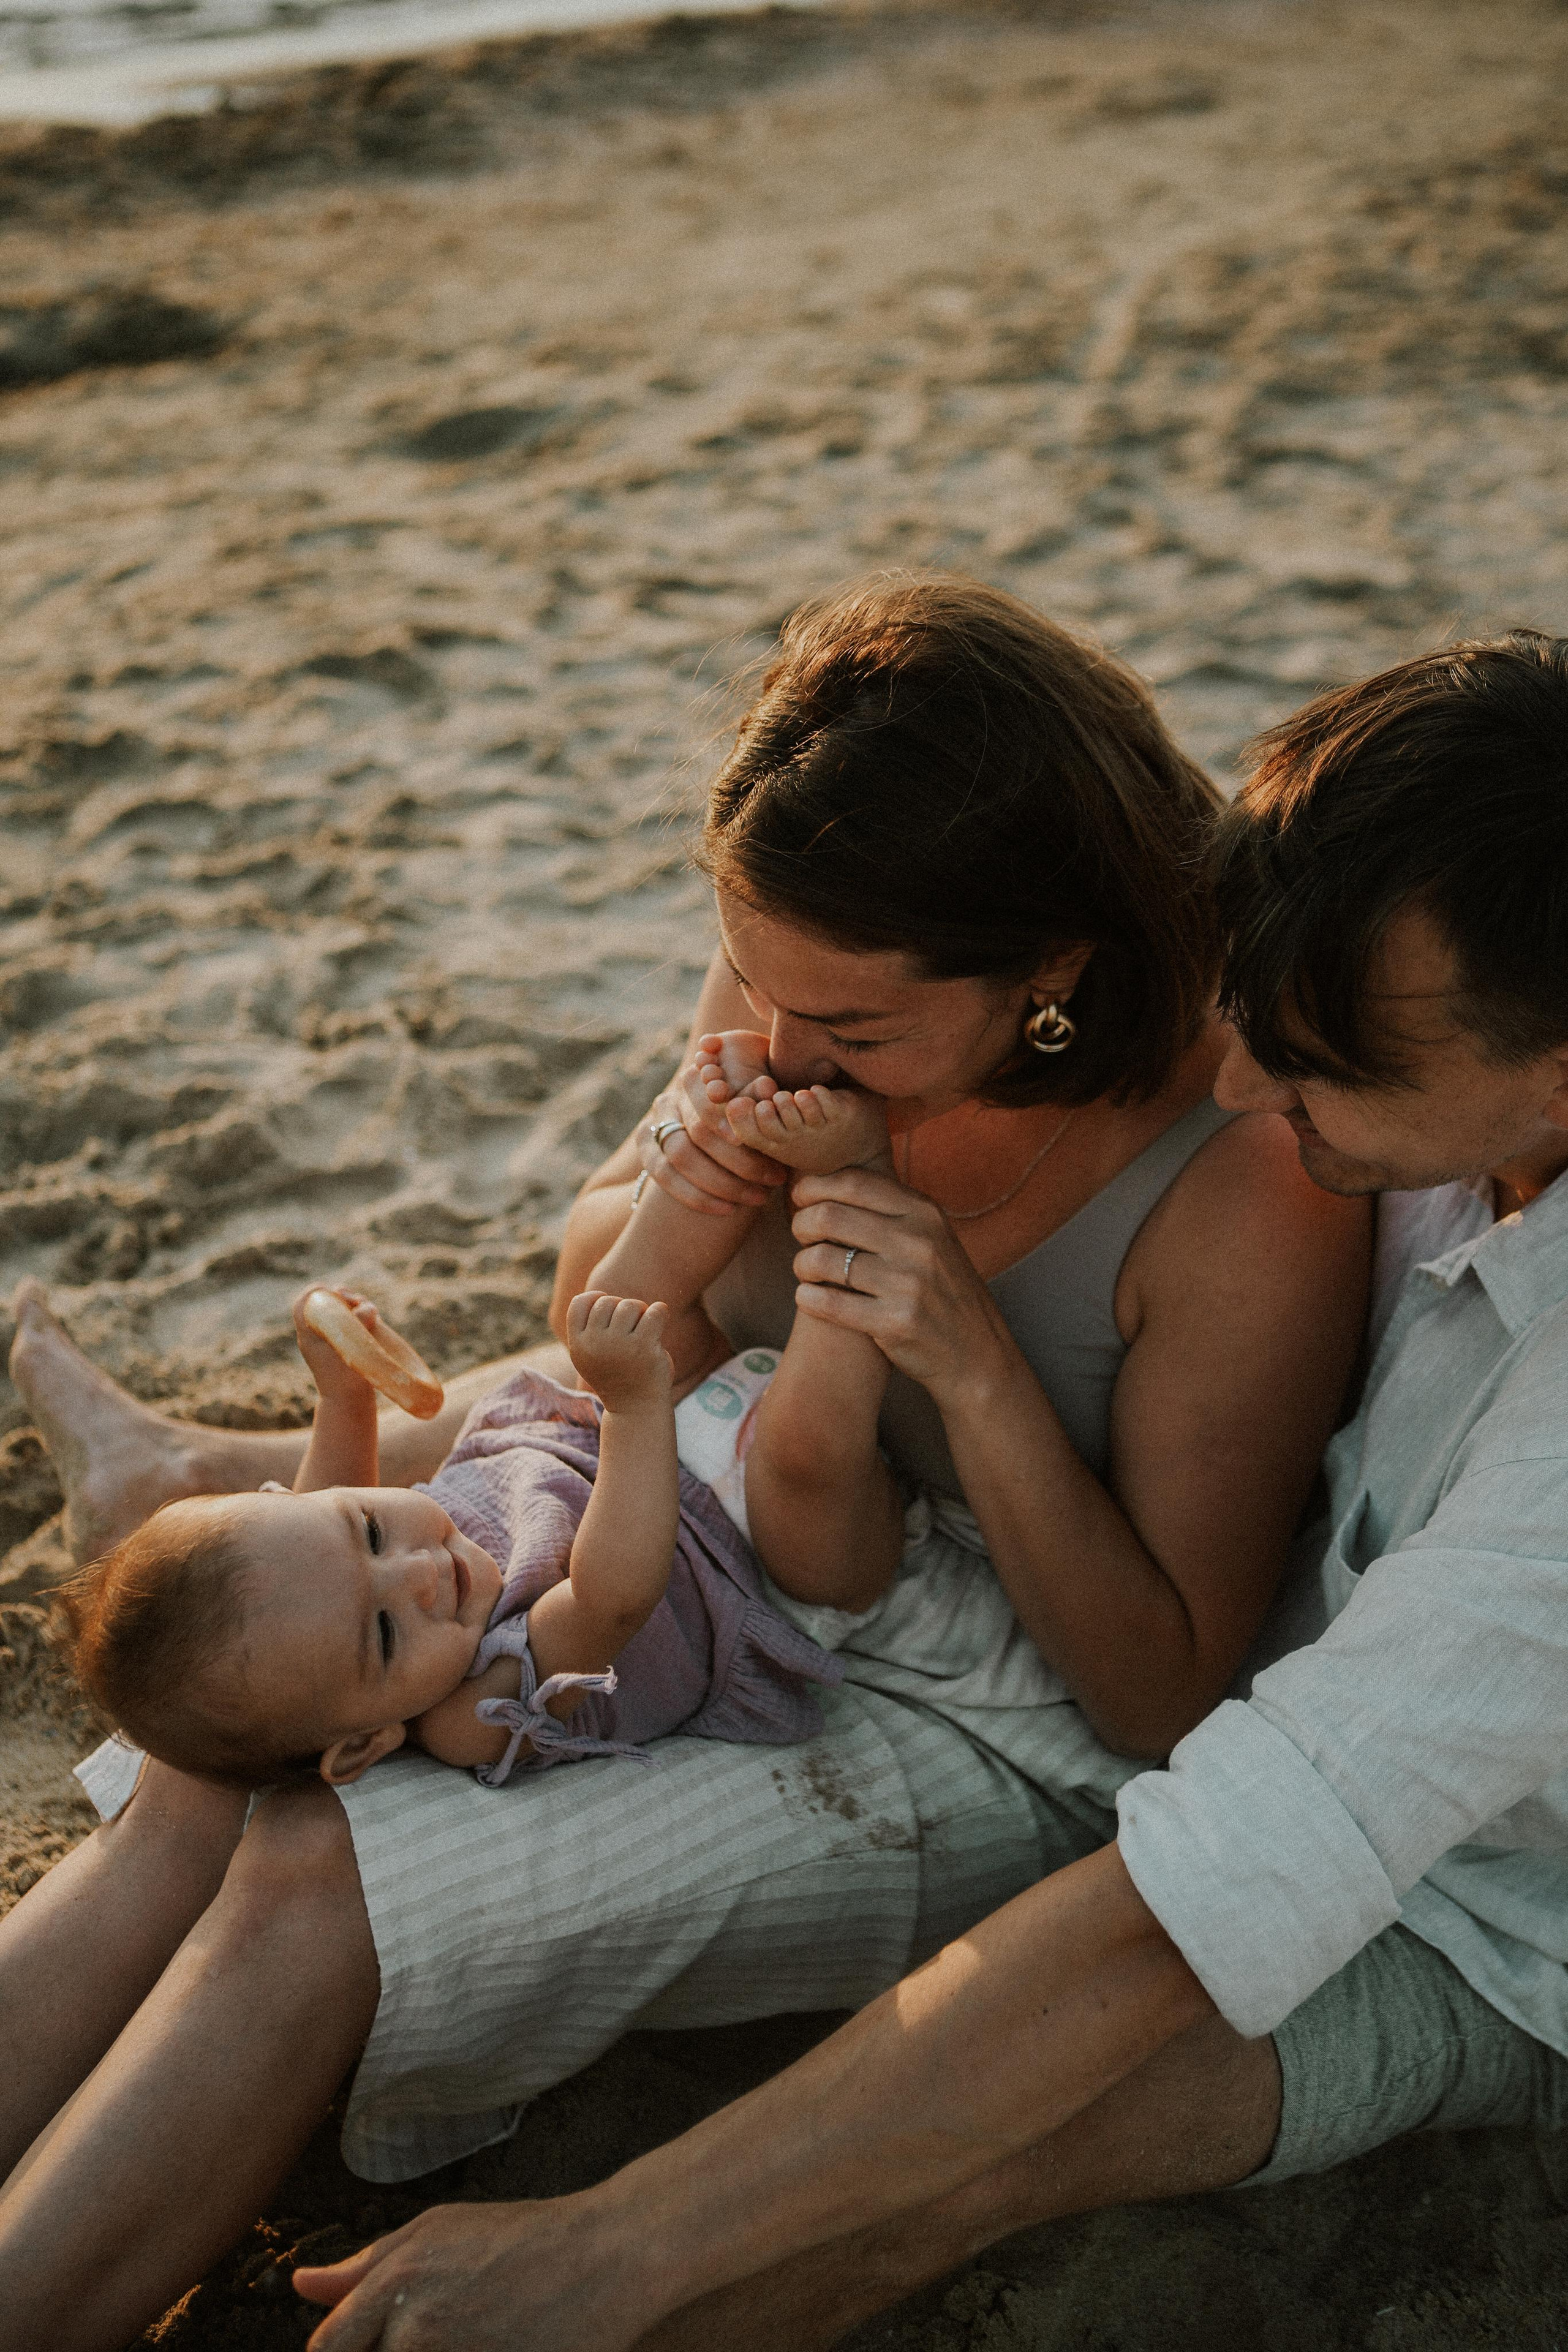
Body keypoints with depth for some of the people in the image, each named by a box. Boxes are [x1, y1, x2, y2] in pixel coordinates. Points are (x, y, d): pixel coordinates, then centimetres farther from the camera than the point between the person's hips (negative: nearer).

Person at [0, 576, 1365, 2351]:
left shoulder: (1253, 1188, -28)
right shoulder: (807, 983, -12)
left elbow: (1163, 1702, -19)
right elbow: (590, 1318, 5)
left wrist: (975, 1364, -33)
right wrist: (669, 1206, -21)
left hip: (1002, 1740, -5)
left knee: (314, 1893, -19)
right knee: (220, 1779, -17)